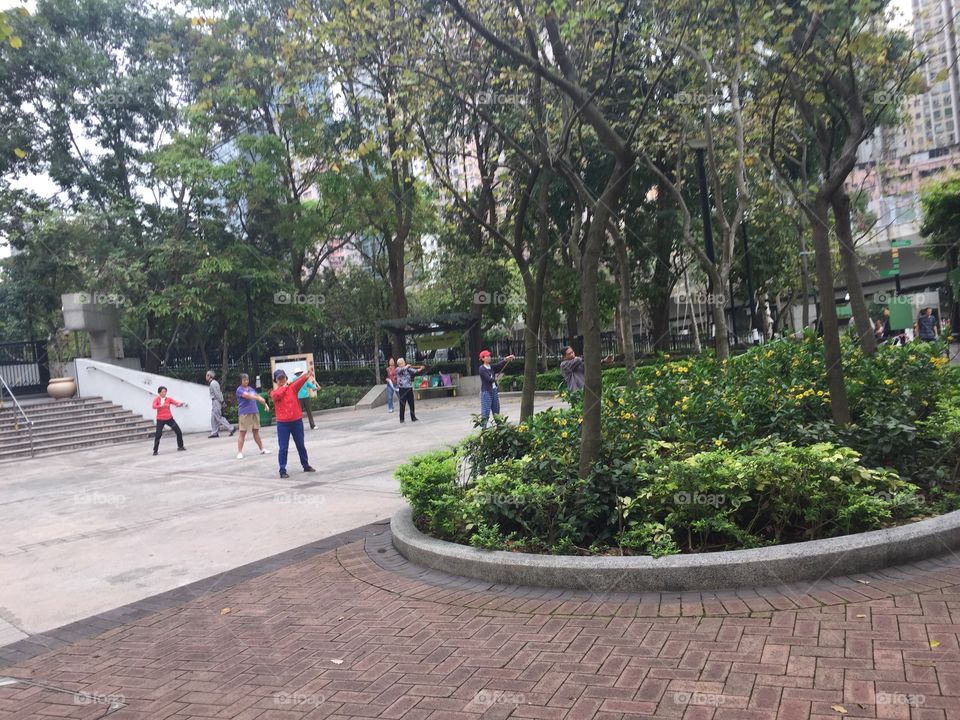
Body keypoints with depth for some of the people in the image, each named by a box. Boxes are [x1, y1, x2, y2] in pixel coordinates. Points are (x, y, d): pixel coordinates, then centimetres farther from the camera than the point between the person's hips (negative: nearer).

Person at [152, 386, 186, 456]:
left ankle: (180, 446, 17)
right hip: (160, 419, -3)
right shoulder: (156, 399, -5)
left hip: (169, 418, 3)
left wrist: (180, 404, -35)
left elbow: (176, 403, -11)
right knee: (158, 435, -11)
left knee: (178, 432, 0)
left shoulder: (169, 399, 1)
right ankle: (155, 450, 1)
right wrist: (160, 406, -40)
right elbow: (154, 406, -22)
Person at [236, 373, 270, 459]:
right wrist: (258, 398, -33)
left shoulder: (251, 388, 15)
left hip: (254, 412, 6)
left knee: (256, 432, 14)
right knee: (242, 433, -4)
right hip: (244, 413, -6)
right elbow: (247, 396, -22)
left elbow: (257, 396, 18)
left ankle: (262, 449, 20)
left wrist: (265, 403, 6)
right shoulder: (239, 390, -6)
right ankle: (239, 452, 1)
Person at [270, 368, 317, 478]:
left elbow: (298, 382, -18)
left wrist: (306, 376, -37)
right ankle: (282, 470, 3)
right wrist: (284, 386, -32)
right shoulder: (274, 393, 2)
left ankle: (306, 466, 26)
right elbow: (277, 395, -23)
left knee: (301, 445, 13)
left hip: (297, 421, 2)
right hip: (282, 423, -2)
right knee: (283, 448, -2)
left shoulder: (292, 388, 4)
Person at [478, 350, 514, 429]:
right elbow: (488, 379, -15)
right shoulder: (482, 369, -7)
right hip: (486, 392, -7)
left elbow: (500, 365, -6)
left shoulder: (492, 367, 11)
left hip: (494, 391, 7)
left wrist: (506, 359, -22)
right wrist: (494, 379, 4)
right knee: (486, 411, -8)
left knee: (496, 410, 10)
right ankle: (483, 427, -5)